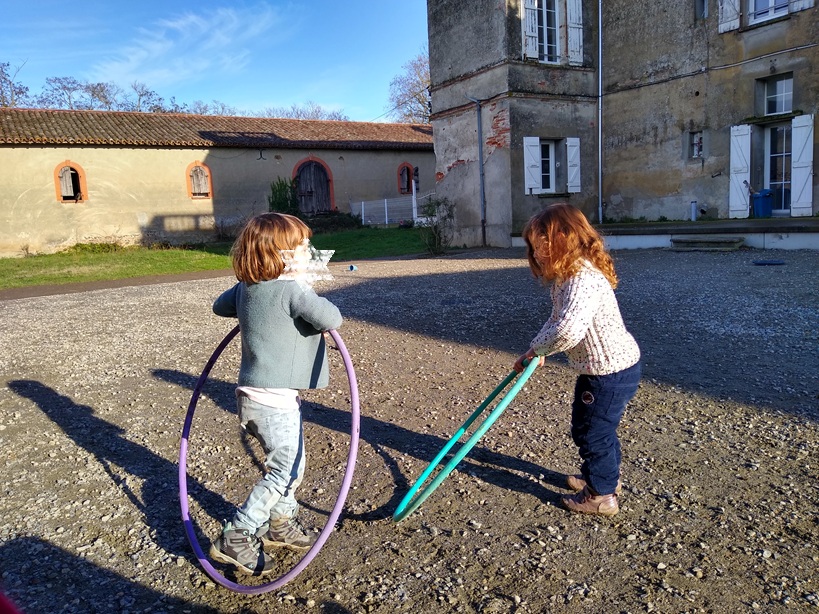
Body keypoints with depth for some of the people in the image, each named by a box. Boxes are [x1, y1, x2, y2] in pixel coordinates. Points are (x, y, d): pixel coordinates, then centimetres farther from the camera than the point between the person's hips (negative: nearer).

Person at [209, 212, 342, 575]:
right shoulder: (292, 289, -19)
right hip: (274, 401, -9)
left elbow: (220, 306, 25)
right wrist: (324, 309, -7)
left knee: (288, 464, 23)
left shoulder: (245, 288, 7)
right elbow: (331, 319, -28)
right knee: (285, 471, 2)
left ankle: (280, 524, 38)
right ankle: (236, 537, 7)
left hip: (251, 395, 9)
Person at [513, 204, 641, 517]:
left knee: (591, 432, 5)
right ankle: (606, 476, 47)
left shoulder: (583, 280, -31)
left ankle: (601, 496, 25)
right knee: (598, 426, 26)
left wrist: (536, 348, -26)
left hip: (611, 371, -10)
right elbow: (556, 320, 14)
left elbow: (568, 330, -45)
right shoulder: (566, 277, 5)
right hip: (601, 368, 10)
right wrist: (535, 352, 0)